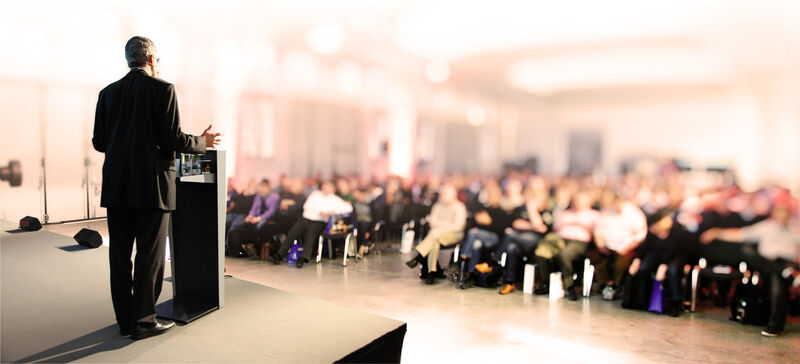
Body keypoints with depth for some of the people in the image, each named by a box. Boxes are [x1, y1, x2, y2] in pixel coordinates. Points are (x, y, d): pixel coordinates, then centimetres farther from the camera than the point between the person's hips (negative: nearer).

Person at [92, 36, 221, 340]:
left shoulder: (108, 93, 10)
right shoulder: (162, 89, -6)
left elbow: (99, 142, 9)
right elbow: (172, 139, -13)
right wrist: (202, 143, 5)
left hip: (117, 185, 6)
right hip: (151, 184, -5)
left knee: (120, 253, 11)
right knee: (150, 255, 3)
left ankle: (125, 319, 21)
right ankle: (143, 321, 9)